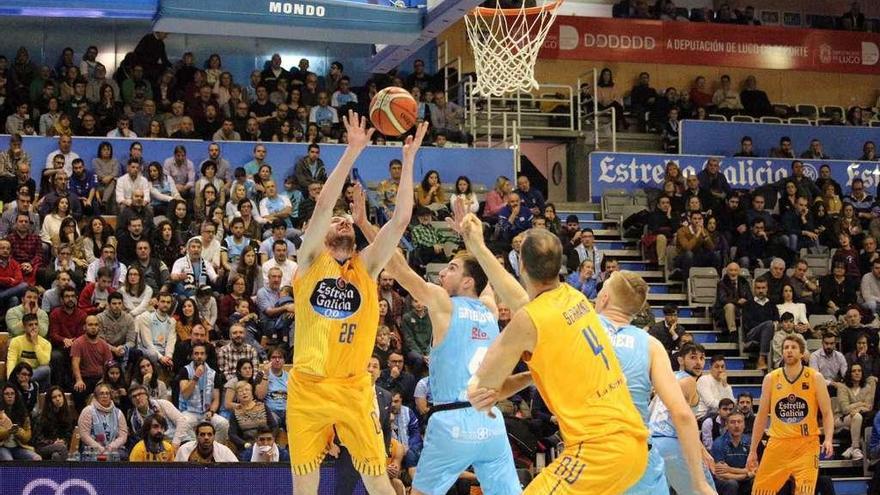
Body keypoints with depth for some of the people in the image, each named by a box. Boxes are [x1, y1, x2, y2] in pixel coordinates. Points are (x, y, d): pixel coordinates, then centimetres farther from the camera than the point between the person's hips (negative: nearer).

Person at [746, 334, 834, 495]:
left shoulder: (815, 378, -1)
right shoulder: (771, 379, 4)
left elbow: (827, 413, 0)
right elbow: (761, 416, 9)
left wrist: (828, 439, -19)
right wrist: (753, 450, 8)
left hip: (806, 445, -2)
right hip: (778, 444, 2)